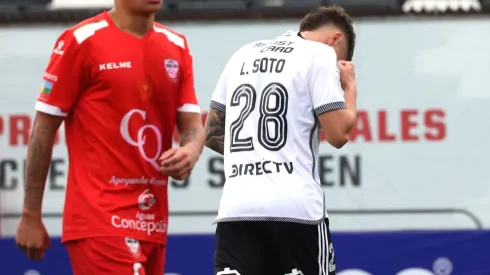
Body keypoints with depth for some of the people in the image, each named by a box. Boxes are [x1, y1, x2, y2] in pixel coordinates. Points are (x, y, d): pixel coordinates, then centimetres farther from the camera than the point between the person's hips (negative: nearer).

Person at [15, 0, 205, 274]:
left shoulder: (177, 46, 12)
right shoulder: (81, 41, -5)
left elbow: (193, 125, 12)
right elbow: (44, 130, -3)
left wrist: (190, 150, -14)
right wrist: (31, 217, -4)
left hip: (153, 224, 6)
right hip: (100, 219, -6)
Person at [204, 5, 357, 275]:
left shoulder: (244, 55, 20)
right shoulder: (321, 55, 2)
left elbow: (212, 134, 23)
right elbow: (338, 134, -4)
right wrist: (350, 86, 12)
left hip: (236, 206, 4)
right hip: (296, 207, -4)